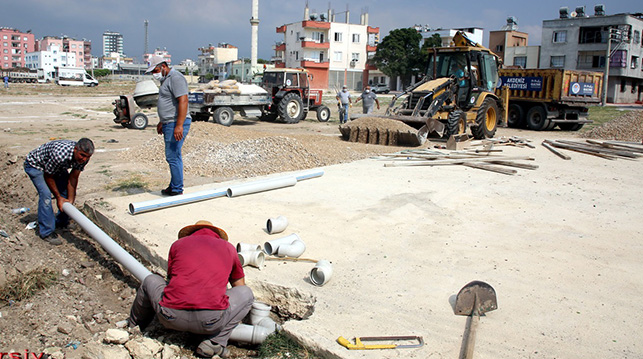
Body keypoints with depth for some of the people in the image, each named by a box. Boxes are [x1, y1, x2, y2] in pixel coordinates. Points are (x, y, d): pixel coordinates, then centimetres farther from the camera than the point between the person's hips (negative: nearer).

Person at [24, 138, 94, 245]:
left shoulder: (84, 157, -23)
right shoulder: (60, 154, -43)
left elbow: (73, 178, -14)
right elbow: (48, 176, -26)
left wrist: (70, 201, -17)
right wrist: (58, 197, -19)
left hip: (56, 166, 7)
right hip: (35, 164, -7)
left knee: (69, 191, 3)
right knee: (46, 194, -20)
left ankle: (62, 222, 25)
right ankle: (46, 232, -10)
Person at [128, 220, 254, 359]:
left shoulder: (178, 244, 20)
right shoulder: (228, 248, 21)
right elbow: (239, 287, 34)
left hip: (171, 318, 2)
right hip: (210, 320, -2)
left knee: (151, 280, 31)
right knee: (246, 293, 25)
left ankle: (133, 326, 51)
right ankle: (215, 342, 10)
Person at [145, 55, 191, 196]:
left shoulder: (176, 78, -14)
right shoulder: (166, 79, 19)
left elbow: (183, 101, -23)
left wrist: (179, 126, -28)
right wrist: (161, 122, 30)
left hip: (176, 124, -11)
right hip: (169, 124, 11)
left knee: (172, 157, -9)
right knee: (174, 156, 13)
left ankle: (177, 190, -3)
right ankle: (173, 187, 20)